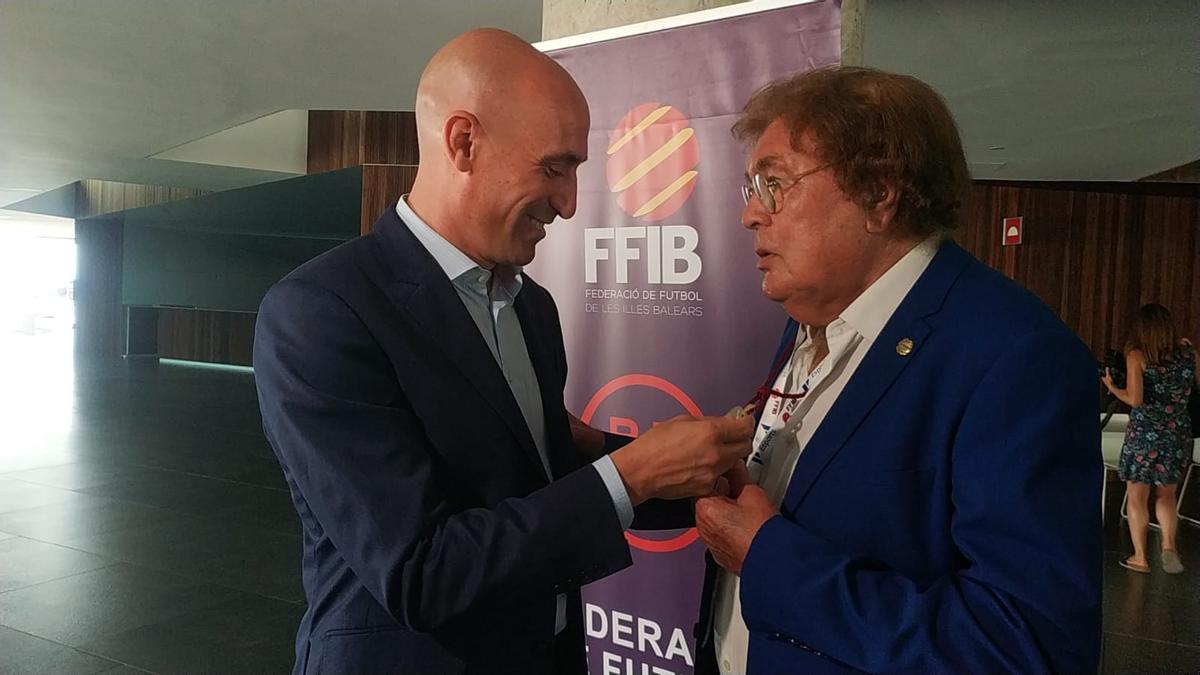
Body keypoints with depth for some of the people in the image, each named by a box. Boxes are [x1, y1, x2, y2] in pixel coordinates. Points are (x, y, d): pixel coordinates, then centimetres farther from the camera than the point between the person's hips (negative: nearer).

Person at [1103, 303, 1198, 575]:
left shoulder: (1137, 355, -10)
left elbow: (1135, 399, -18)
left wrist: (1111, 386, 0)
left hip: (1145, 434, -4)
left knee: (1137, 498, 10)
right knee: (1167, 494, 21)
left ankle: (1140, 557, 15)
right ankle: (1169, 544, 2)